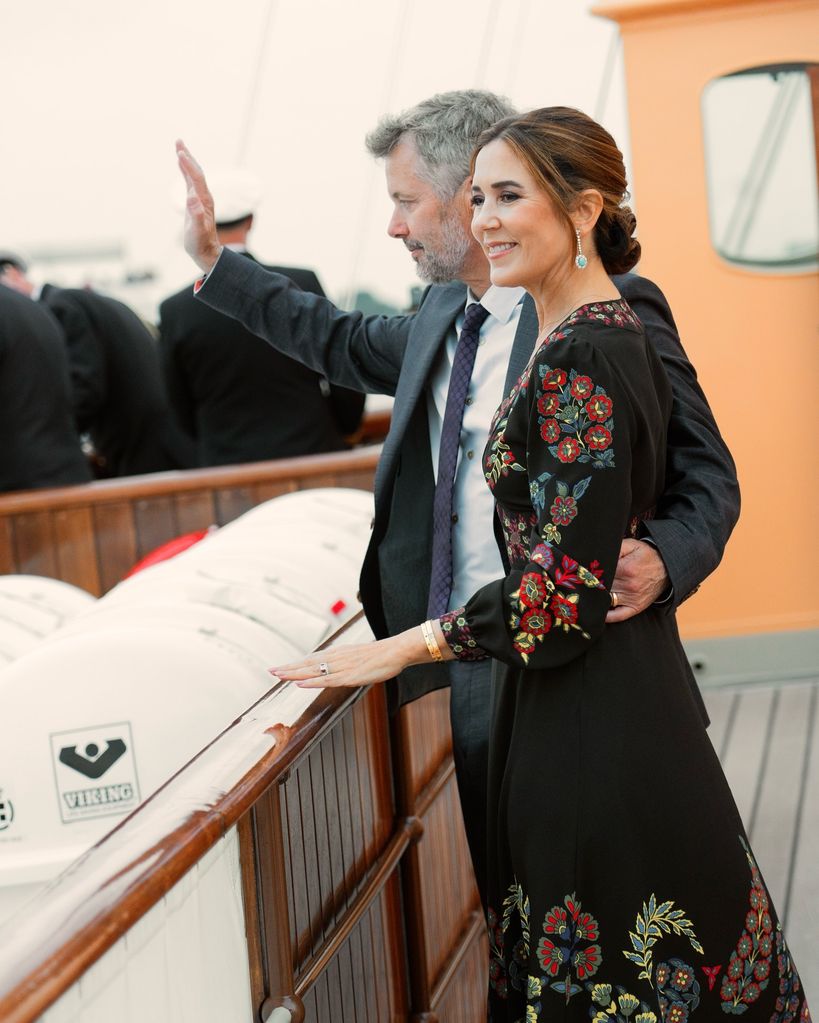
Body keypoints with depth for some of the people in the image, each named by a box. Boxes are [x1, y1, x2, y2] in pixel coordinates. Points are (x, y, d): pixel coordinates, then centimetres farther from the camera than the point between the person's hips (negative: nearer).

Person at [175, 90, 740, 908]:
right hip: (475, 667, 7)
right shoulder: (443, 313, 12)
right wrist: (214, 263, 30)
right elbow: (348, 345, 31)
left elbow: (707, 475, -9)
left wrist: (662, 560, -29)